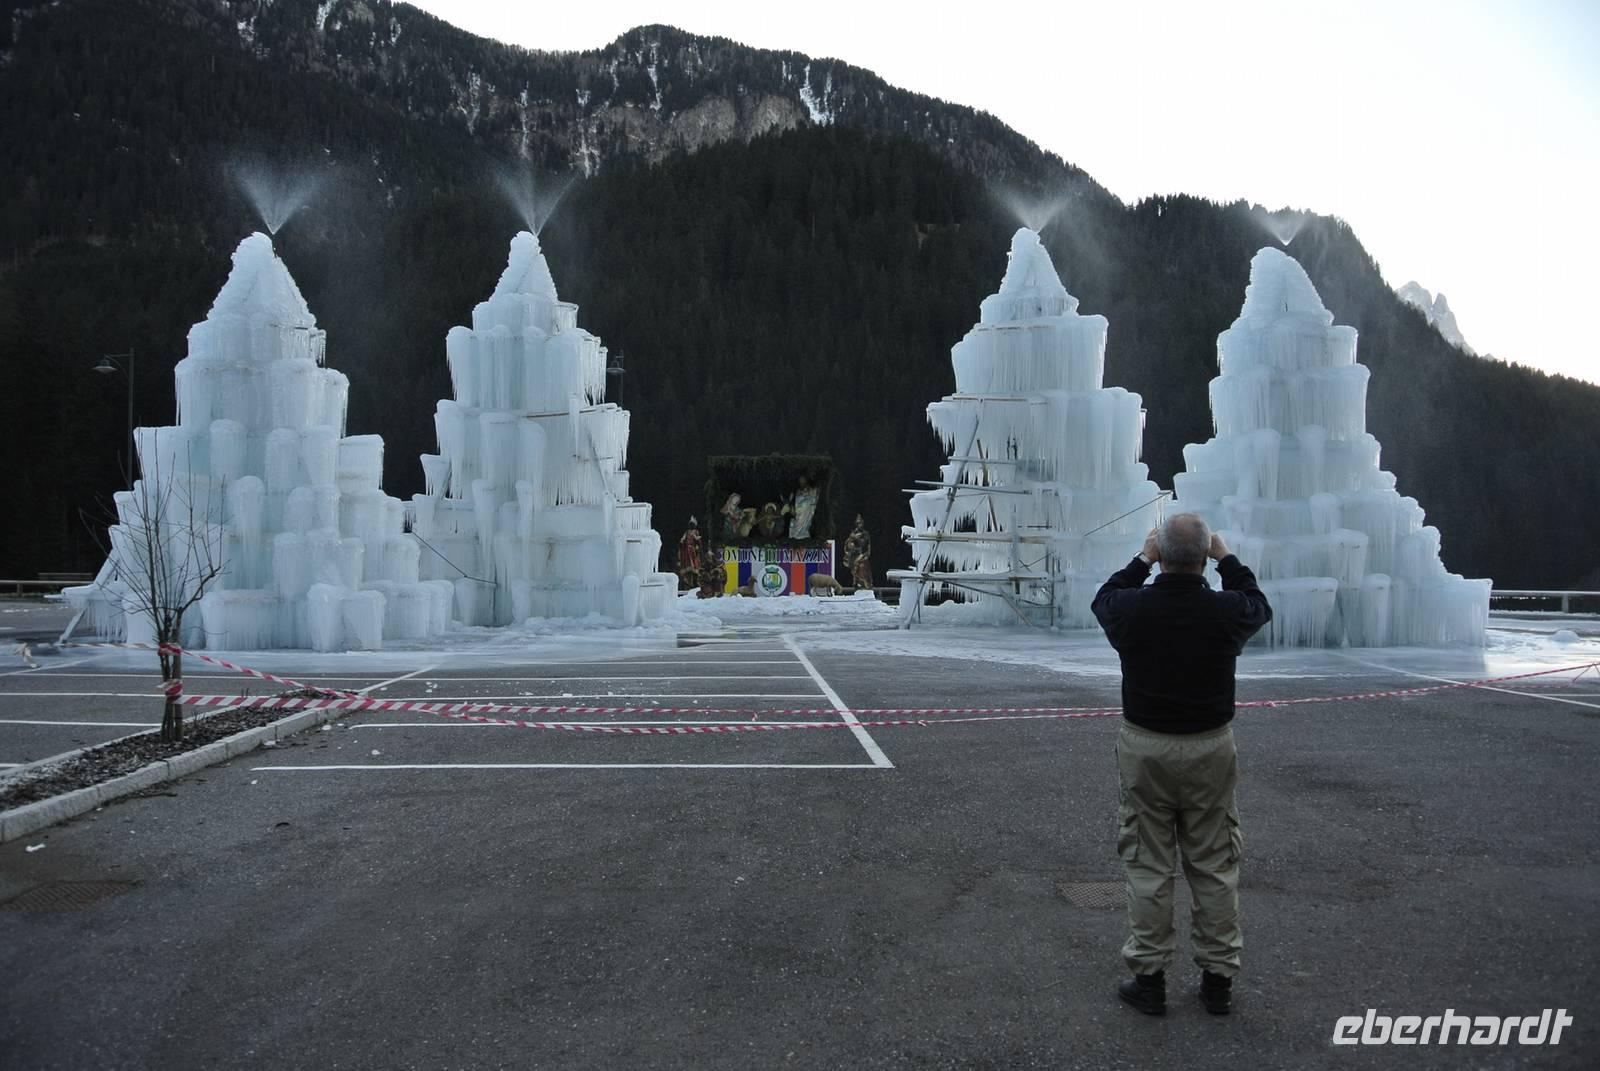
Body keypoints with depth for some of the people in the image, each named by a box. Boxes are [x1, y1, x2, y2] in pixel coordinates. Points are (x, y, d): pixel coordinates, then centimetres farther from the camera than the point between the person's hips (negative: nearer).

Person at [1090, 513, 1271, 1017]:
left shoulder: (1132, 608, -14)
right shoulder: (1226, 611, -13)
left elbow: (1104, 599, 12)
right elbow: (1258, 605, 13)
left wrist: (1142, 560, 16)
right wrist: (1226, 559, 18)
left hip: (1144, 748, -1)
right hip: (1210, 749, 1)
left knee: (1148, 866, 8)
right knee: (1214, 867, 12)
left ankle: (1148, 978, 14)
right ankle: (1218, 979, 21)